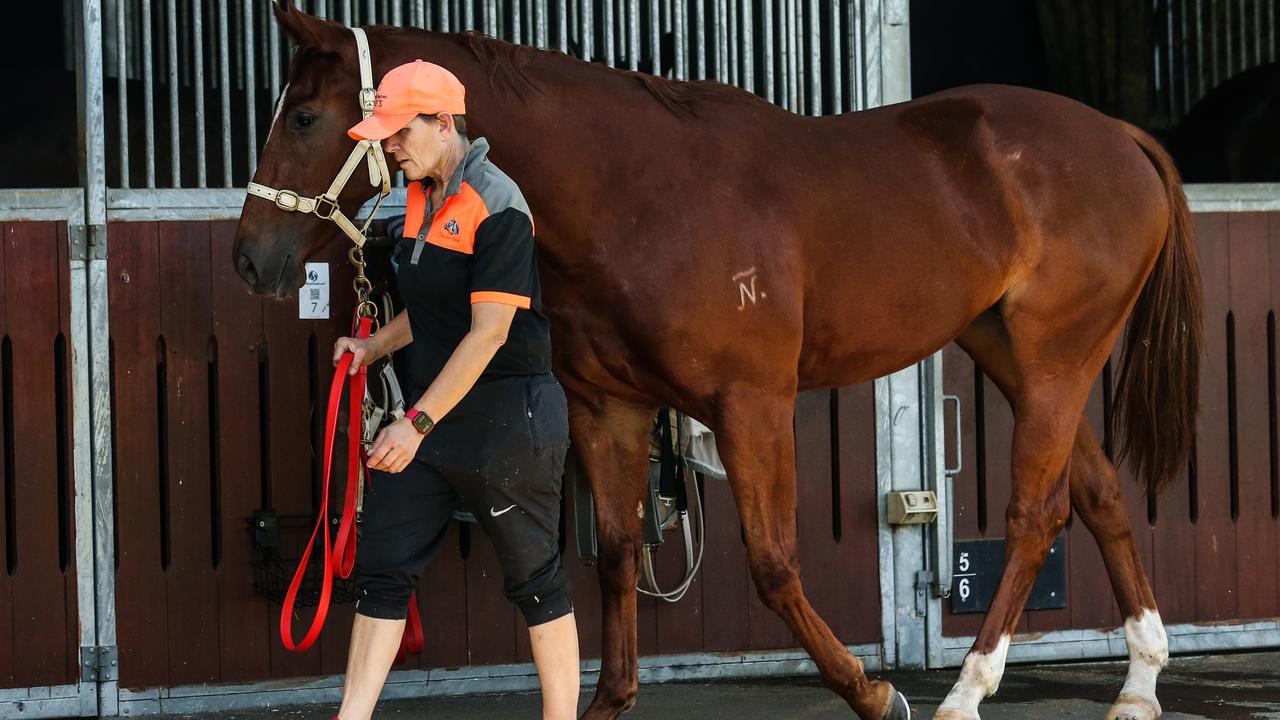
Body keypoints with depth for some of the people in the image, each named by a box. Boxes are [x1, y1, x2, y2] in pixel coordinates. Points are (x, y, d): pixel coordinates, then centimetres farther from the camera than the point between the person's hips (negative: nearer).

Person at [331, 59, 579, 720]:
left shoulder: (496, 206, -17)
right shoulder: (421, 198, 9)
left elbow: (488, 331, -23)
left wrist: (418, 423, -24)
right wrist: (374, 347, 7)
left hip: (505, 415, -8)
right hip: (430, 413, 9)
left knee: (533, 579, 3)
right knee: (381, 571, 5)